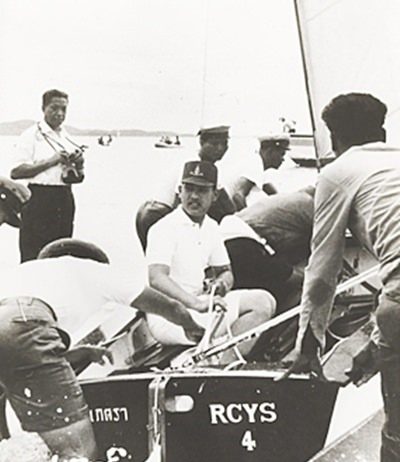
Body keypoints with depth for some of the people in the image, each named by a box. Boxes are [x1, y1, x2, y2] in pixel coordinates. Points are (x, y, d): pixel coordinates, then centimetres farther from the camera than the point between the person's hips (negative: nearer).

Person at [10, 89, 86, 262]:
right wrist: (51, 161, -17)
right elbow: (16, 172, -13)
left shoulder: (67, 138, 15)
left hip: (64, 199, 6)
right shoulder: (31, 136, -3)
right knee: (33, 256, -5)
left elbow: (78, 177, 20)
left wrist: (79, 164, -2)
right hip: (39, 200, -6)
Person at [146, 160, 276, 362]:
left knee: (263, 301, -6)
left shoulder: (211, 227, 12)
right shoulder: (165, 228, -12)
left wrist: (221, 283, -6)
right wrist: (197, 303, -38)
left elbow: (225, 271, 20)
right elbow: (156, 278, -26)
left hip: (200, 302, 8)